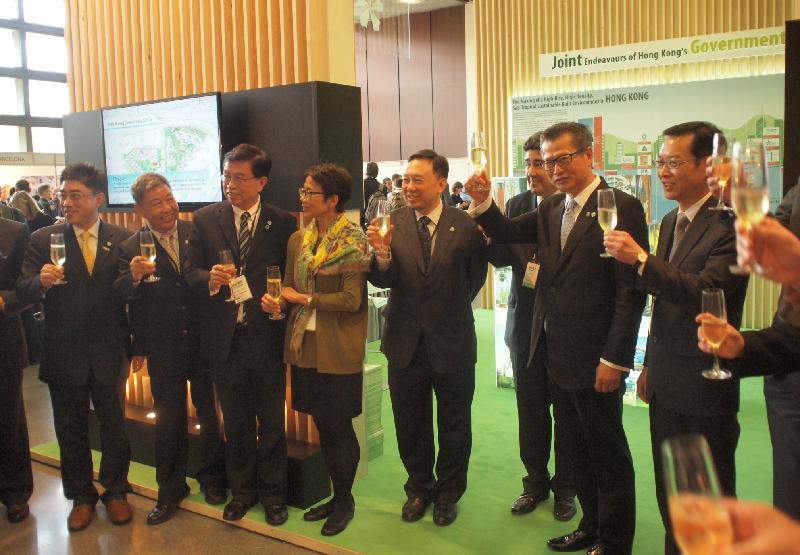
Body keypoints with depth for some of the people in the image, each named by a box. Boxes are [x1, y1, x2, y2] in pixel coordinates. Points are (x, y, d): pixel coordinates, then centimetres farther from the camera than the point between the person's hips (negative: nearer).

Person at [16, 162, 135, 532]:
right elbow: (23, 292, -7)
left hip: (109, 352, 0)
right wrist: (40, 282, -30)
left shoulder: (122, 239, -2)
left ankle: (115, 491, 32)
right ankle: (81, 497, 33)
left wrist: (135, 345, -5)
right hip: (64, 354, 1)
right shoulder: (44, 239, -3)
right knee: (71, 431, 14)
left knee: (114, 425, 12)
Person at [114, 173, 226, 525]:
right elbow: (120, 297, -10)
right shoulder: (130, 249, -5)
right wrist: (134, 277, -27)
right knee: (169, 421, 13)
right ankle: (170, 490, 30)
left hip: (203, 342, 1)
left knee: (210, 415, 14)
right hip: (163, 351, 0)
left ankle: (211, 477, 36)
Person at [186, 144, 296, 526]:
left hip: (267, 336, -1)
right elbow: (192, 271, 3)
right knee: (236, 423, 16)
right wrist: (210, 279, -18)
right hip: (225, 337, 2)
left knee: (271, 422, 11)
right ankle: (241, 491, 33)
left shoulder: (283, 223, -2)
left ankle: (272, 493, 29)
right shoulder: (206, 219, 2)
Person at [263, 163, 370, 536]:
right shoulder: (298, 240, 8)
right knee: (323, 425, 15)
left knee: (339, 426, 7)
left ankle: (345, 500, 26)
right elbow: (290, 289, 12)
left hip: (337, 351, -6)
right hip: (304, 346, 6)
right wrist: (277, 301, -9)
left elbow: (351, 300, -16)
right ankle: (336, 495, 31)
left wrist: (305, 299, -11)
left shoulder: (353, 242, -11)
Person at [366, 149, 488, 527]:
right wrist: (382, 253, -30)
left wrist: (453, 308, 6)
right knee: (410, 424, 17)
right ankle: (419, 487, 38)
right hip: (405, 341, 2)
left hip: (452, 342, -1)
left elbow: (476, 275, 5)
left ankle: (448, 493, 35)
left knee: (454, 424, 14)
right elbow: (381, 280, -12)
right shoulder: (393, 224, -5)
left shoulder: (465, 226, -10)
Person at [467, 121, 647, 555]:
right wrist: (483, 202, -12)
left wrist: (615, 359, -18)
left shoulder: (621, 207, -13)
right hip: (555, 354, 7)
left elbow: (631, 290, -16)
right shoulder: (550, 209, 10)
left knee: (607, 451, 9)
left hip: (595, 359, -7)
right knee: (577, 449, 19)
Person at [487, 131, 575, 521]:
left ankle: (565, 487, 29)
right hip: (525, 324, 4)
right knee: (531, 409, 15)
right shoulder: (516, 206, 3)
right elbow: (503, 257, -7)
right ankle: (536, 482, 32)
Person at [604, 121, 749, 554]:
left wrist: (639, 258, -32)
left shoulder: (730, 224, -16)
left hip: (704, 388, -8)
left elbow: (704, 291, -28)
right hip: (665, 384, 8)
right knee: (669, 498, 18)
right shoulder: (671, 221, 11)